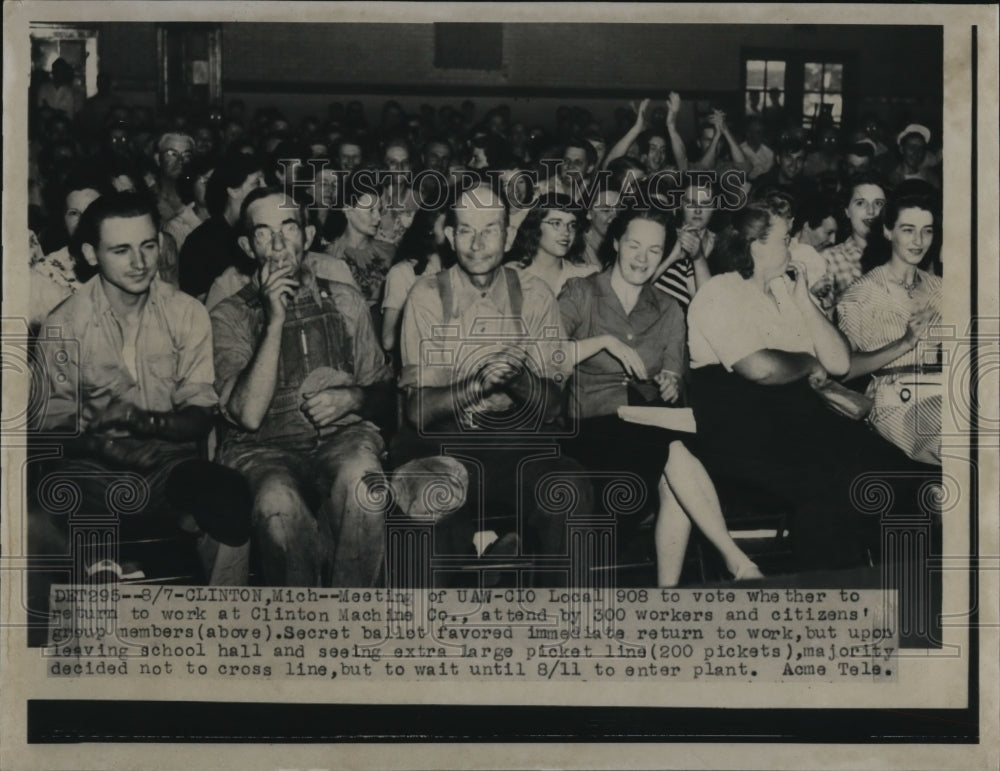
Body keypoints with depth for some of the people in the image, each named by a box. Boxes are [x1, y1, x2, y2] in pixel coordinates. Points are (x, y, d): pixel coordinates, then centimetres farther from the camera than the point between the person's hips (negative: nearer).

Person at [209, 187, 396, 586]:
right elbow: (248, 414, -7)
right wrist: (275, 321, -11)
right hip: (265, 448, -1)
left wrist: (352, 397, -5)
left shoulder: (344, 301, 17)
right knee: (277, 501, -38)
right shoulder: (230, 315, 7)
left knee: (359, 474, -36)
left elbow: (383, 392, 19)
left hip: (342, 436, 2)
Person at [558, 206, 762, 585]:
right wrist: (605, 341, -18)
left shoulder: (669, 310, 19)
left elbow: (674, 380, 14)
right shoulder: (580, 294, 4)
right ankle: (737, 561, -26)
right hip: (592, 426, -4)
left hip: (650, 427, 4)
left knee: (674, 485, -32)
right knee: (675, 453, -32)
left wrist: (670, 386, -9)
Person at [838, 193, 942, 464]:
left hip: (941, 391, 6)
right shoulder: (863, 292, 1)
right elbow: (843, 368, -8)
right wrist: (905, 344, -16)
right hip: (898, 402, -6)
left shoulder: (936, 286, 20)